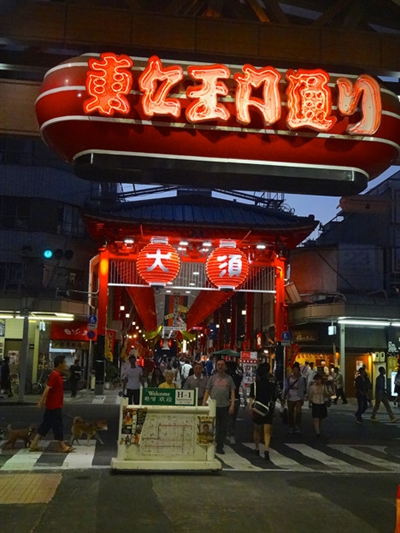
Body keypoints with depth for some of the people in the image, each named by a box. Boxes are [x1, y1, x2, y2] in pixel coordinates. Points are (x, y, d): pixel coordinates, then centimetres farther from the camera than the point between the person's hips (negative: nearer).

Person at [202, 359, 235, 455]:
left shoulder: (229, 378, 8)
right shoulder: (212, 378, 7)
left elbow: (232, 392, 6)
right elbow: (207, 391, 7)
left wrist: (232, 405, -5)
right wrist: (204, 404, -2)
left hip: (225, 406, 1)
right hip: (214, 406, -1)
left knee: (223, 428, 5)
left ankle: (220, 447, 14)